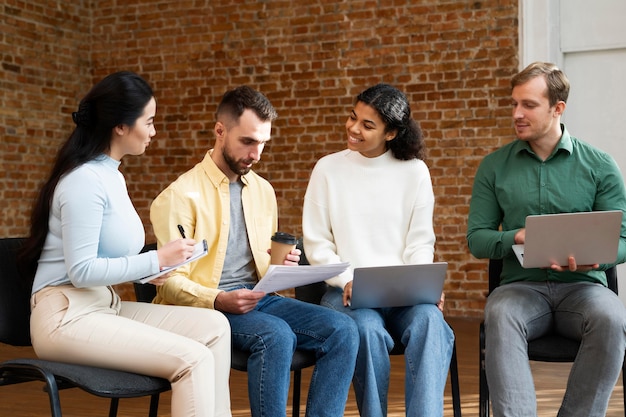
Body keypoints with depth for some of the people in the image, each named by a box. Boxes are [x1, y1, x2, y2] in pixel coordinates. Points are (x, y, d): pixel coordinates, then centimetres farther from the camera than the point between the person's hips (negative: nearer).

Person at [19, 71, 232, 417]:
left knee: (214, 327, -6)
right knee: (193, 359, -22)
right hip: (67, 317, -9)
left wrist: (149, 270, 0)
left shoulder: (111, 175, 12)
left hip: (106, 306, 9)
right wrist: (157, 260, -15)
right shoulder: (85, 180, -16)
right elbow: (81, 270, -20)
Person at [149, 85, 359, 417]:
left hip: (258, 298, 6)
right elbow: (172, 280, -10)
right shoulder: (182, 194, -6)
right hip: (205, 306, -6)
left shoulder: (263, 190, 14)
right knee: (277, 335, -34)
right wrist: (218, 301, -26)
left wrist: (281, 265, -2)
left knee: (342, 329, -17)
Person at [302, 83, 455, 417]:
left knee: (430, 321, -32)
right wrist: (347, 279, -13)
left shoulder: (415, 171, 7)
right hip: (347, 291, -1)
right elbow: (316, 243, 4)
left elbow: (421, 241, 6)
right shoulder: (328, 169, 5)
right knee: (368, 330, -33)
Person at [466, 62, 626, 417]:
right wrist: (516, 238, -13)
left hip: (583, 286, 0)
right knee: (499, 314, -34)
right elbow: (477, 239, 8)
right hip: (522, 285, 1)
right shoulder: (495, 167, 9)